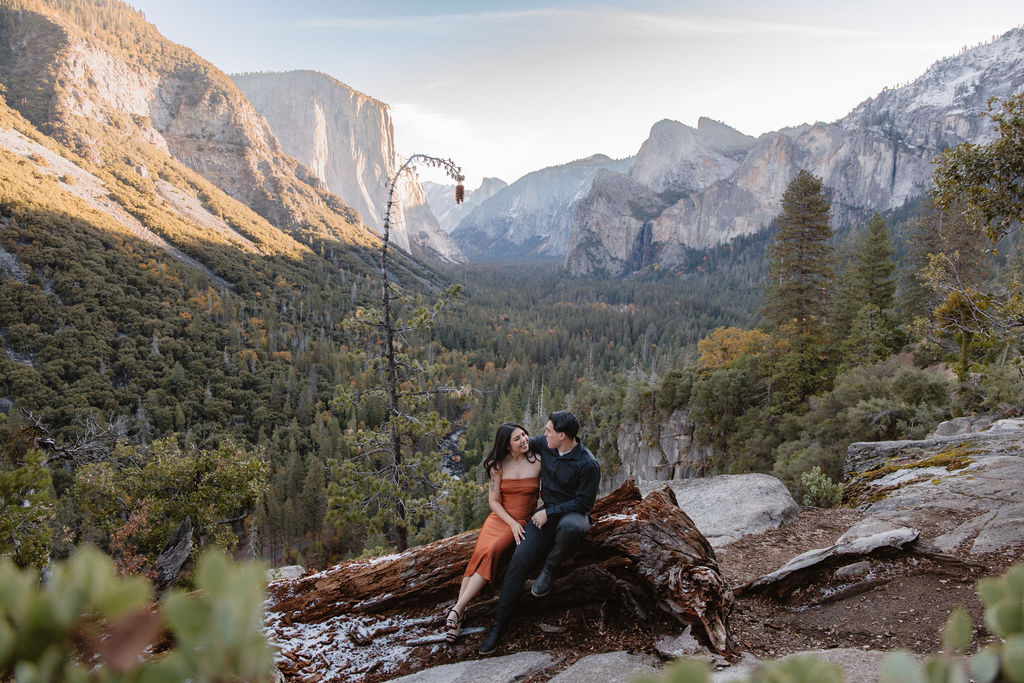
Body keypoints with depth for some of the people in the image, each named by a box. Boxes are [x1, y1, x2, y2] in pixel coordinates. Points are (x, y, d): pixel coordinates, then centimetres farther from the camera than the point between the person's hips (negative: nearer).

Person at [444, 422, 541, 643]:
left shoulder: (538, 460, -2)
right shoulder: (499, 465, 1)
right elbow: (493, 501, 2)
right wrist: (512, 523, -12)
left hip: (524, 522, -2)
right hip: (499, 518, 2)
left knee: (493, 552, -29)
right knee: (480, 554, -26)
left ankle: (457, 609, -30)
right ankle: (458, 616, -28)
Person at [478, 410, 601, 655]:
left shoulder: (588, 465, -19)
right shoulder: (544, 444, -1)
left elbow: (584, 503, -15)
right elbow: (526, 444, 23)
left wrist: (549, 512, -17)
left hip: (573, 514, -4)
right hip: (547, 514, 5)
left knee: (570, 526, -42)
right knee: (520, 558, -16)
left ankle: (549, 568, -11)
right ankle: (499, 625, -9)